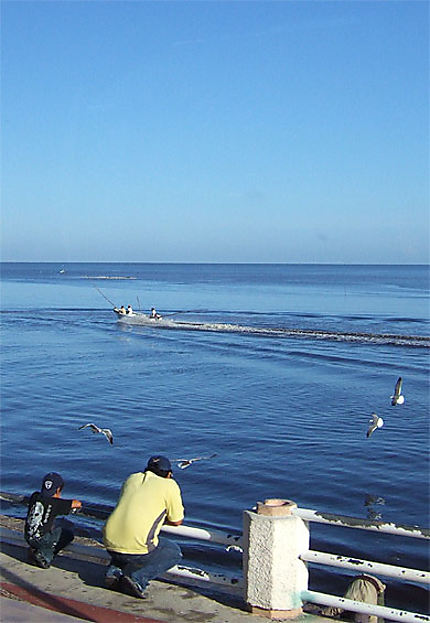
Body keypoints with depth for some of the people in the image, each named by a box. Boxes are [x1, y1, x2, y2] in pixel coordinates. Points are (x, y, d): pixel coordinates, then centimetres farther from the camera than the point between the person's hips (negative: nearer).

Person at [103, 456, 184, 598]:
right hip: (137, 548, -6)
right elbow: (177, 521, 11)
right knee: (174, 553, 20)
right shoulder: (169, 485, 4)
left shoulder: (131, 479, 18)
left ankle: (114, 570, 11)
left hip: (110, 544, 6)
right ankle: (138, 578, -2)